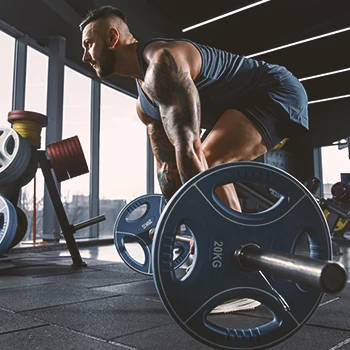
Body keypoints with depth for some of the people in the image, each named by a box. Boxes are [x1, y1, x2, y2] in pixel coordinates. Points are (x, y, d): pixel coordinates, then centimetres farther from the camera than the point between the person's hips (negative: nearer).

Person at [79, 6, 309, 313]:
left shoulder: (161, 62, -24)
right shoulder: (144, 103, 8)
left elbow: (187, 145, -34)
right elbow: (167, 162, 11)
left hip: (277, 94, -10)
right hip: (252, 103, 10)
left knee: (209, 163, -27)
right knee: (190, 177, 11)